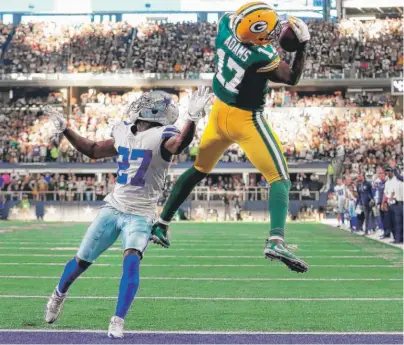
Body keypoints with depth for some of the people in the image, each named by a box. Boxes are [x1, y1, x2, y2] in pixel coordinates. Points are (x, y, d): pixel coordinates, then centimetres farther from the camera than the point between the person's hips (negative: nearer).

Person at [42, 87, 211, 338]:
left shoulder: (161, 137, -15)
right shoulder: (124, 134, 4)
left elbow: (180, 144, -40)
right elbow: (93, 151, 20)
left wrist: (193, 117, -56)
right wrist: (65, 130, 19)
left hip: (140, 215, -5)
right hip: (113, 208, 5)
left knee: (131, 261, -28)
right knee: (82, 260, 14)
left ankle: (118, 322, -21)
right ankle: (59, 294, 41)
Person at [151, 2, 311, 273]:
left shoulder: (226, 26, -14)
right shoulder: (263, 57, -27)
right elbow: (292, 78, -8)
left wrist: (281, 29, 2)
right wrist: (303, 44, -2)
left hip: (220, 112, 7)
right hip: (247, 120, -6)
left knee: (198, 170, 24)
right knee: (280, 179, -3)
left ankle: (162, 224, 31)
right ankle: (276, 241, -22)